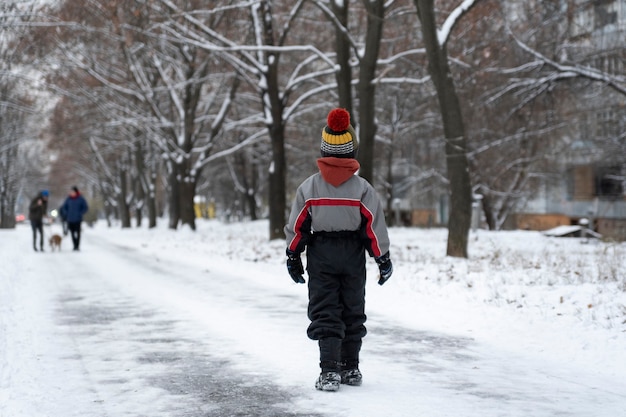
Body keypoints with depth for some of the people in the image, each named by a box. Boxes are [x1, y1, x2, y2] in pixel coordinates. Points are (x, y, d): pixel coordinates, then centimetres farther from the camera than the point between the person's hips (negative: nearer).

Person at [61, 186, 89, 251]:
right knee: (72, 233, 4)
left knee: (78, 233, -4)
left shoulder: (80, 199, -4)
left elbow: (85, 208, 0)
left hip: (77, 219, -3)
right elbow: (63, 207, 17)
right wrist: (66, 213, 3)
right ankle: (75, 245, 11)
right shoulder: (68, 199, 5)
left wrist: (80, 214, -9)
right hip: (70, 219, 3)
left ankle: (77, 246, -1)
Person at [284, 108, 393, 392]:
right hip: (353, 255, 1)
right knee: (353, 312, 14)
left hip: (320, 254, -1)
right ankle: (350, 368, 21)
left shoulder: (309, 187, -8)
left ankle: (330, 371, -9)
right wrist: (383, 259, 4)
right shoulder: (362, 188, -9)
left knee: (325, 313, 2)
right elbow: (375, 227, -6)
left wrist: (293, 256, 9)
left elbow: (297, 226, -2)